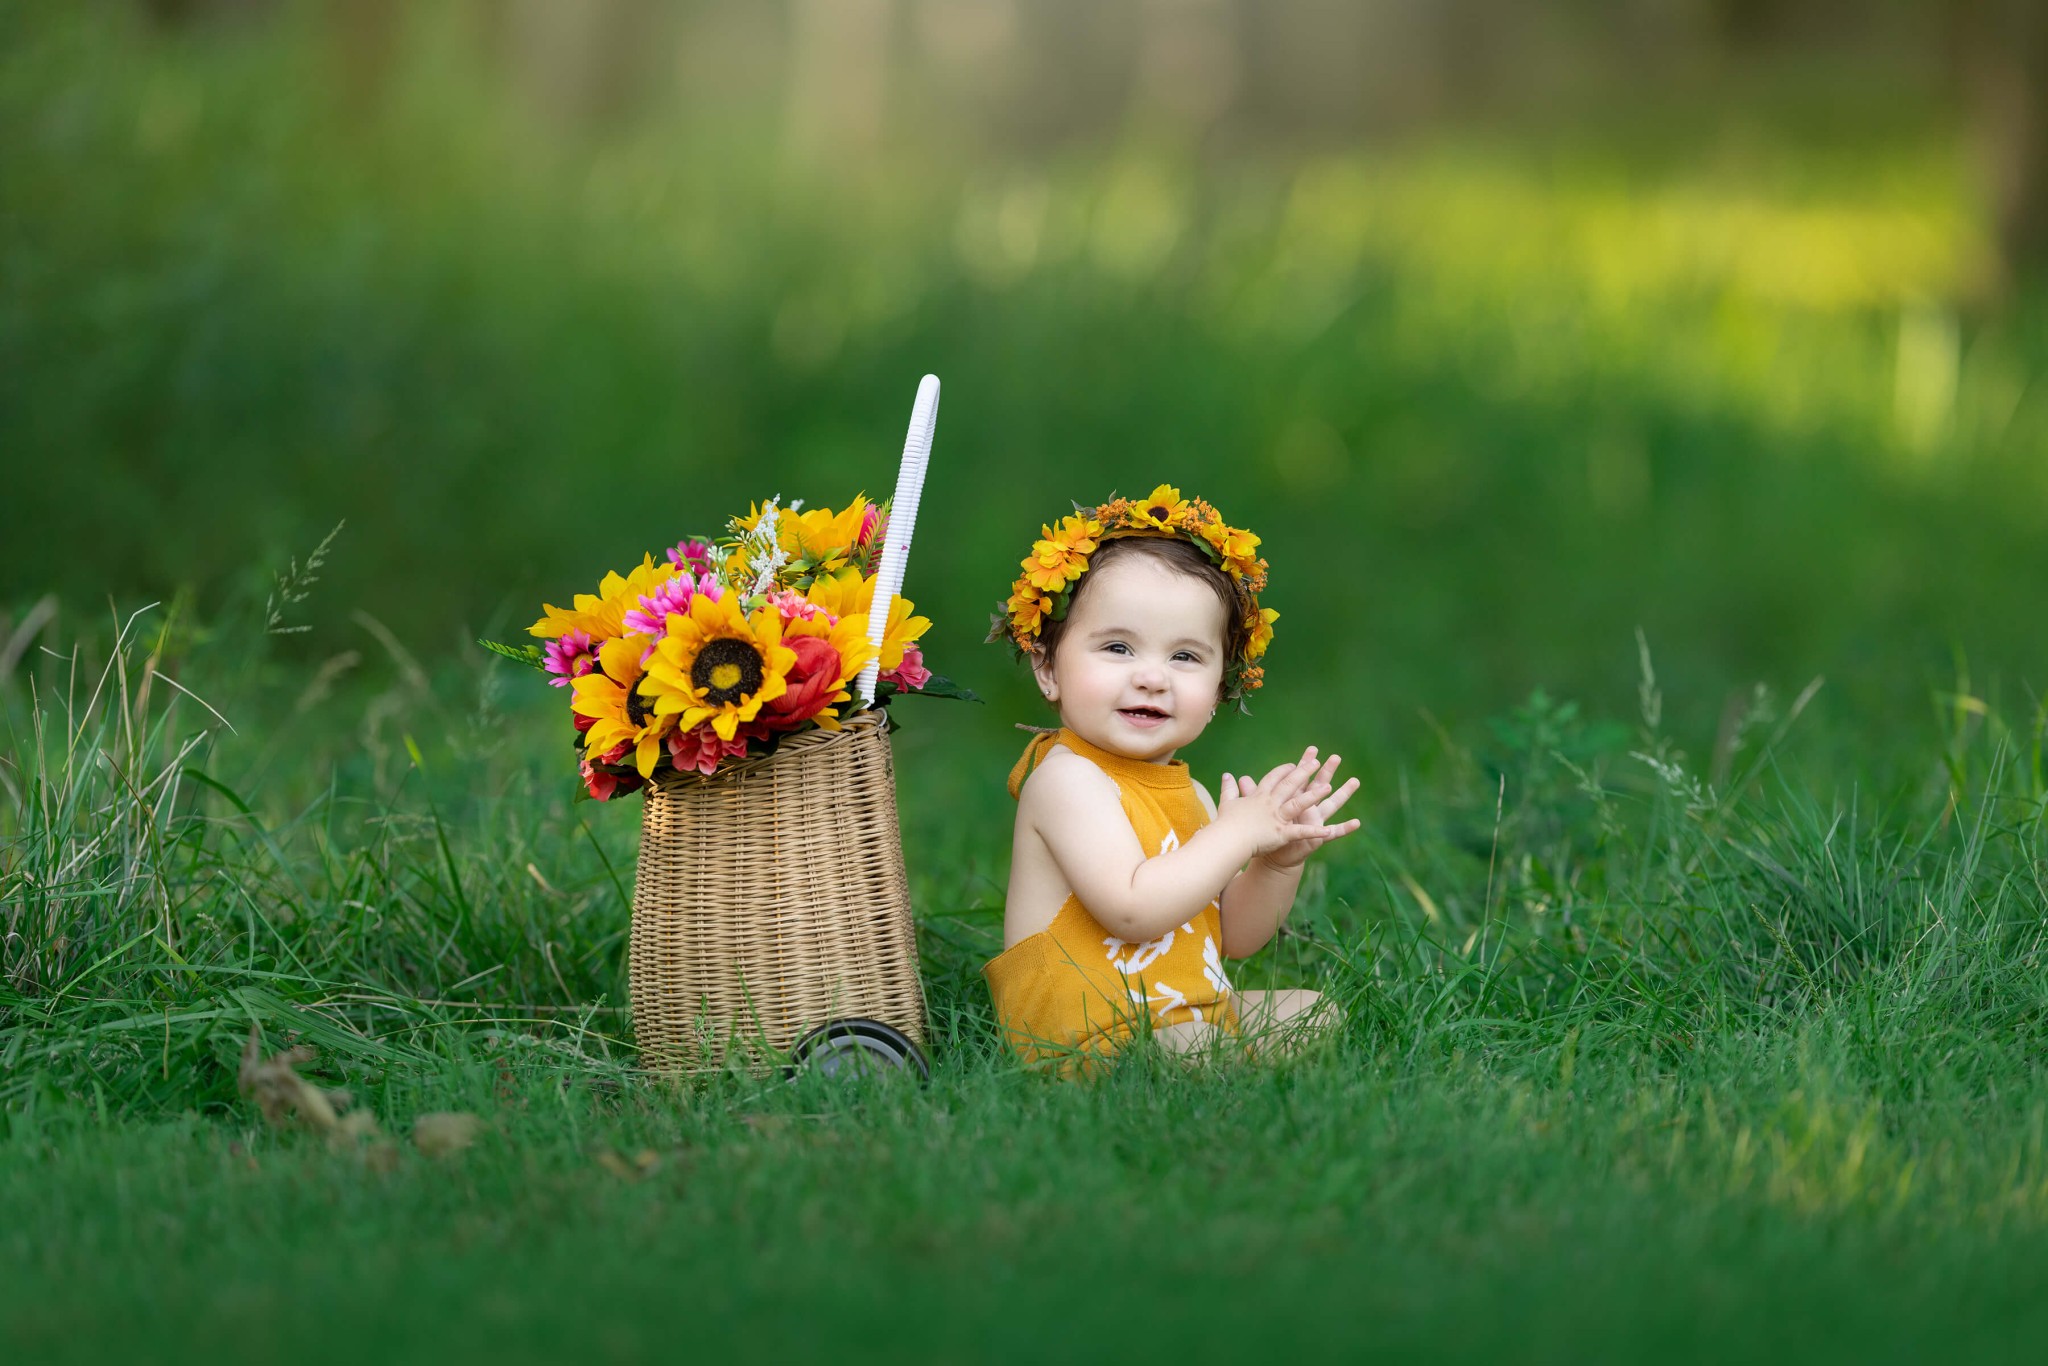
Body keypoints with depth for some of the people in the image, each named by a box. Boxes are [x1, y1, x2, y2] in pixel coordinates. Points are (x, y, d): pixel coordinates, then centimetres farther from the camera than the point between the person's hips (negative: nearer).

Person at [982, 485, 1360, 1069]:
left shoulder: (1185, 793, 12)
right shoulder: (1066, 778, -16)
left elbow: (1232, 936, 17)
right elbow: (1131, 909, -28)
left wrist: (1278, 862, -2)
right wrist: (1238, 834, -20)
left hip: (1189, 1015, 10)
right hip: (1084, 1037, -9)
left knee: (1316, 1015, 20)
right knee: (1197, 1045, -34)